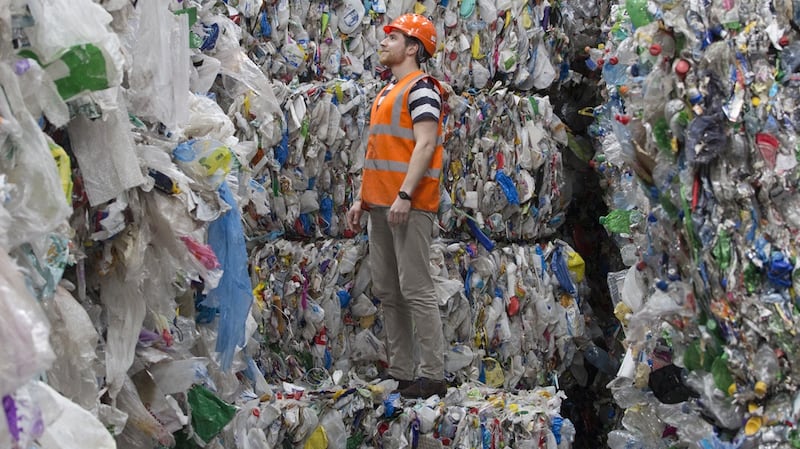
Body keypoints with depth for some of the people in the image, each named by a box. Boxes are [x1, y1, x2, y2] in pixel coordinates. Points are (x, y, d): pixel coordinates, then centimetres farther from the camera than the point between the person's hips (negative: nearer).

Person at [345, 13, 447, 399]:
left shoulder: (421, 88, -7)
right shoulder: (387, 92, 21)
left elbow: (425, 144, -17)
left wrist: (404, 195, -23)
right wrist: (362, 198, 21)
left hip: (409, 205, -10)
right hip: (380, 205, 10)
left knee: (415, 290, -10)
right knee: (387, 292, 10)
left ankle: (432, 375, -8)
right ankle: (399, 372, 15)